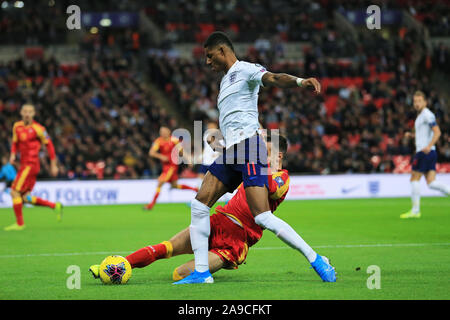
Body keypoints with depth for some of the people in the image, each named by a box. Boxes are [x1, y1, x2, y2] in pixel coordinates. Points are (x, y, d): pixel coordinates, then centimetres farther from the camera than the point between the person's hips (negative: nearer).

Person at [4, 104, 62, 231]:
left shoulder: (38, 129, -9)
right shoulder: (17, 126, 10)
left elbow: (49, 145, -3)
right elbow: (15, 143, 22)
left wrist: (53, 165, -2)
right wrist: (13, 154, 0)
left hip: (30, 164, -8)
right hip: (25, 164, 8)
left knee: (15, 192, -10)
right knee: (25, 198, 5)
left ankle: (19, 223, -2)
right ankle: (55, 206, 14)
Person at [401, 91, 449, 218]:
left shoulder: (427, 115, -10)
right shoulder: (420, 116, 21)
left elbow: (437, 132, -19)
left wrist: (429, 146, -31)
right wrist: (411, 135, 17)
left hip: (425, 152, -9)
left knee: (414, 179, -3)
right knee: (431, 183, 1)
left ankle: (415, 210, 0)